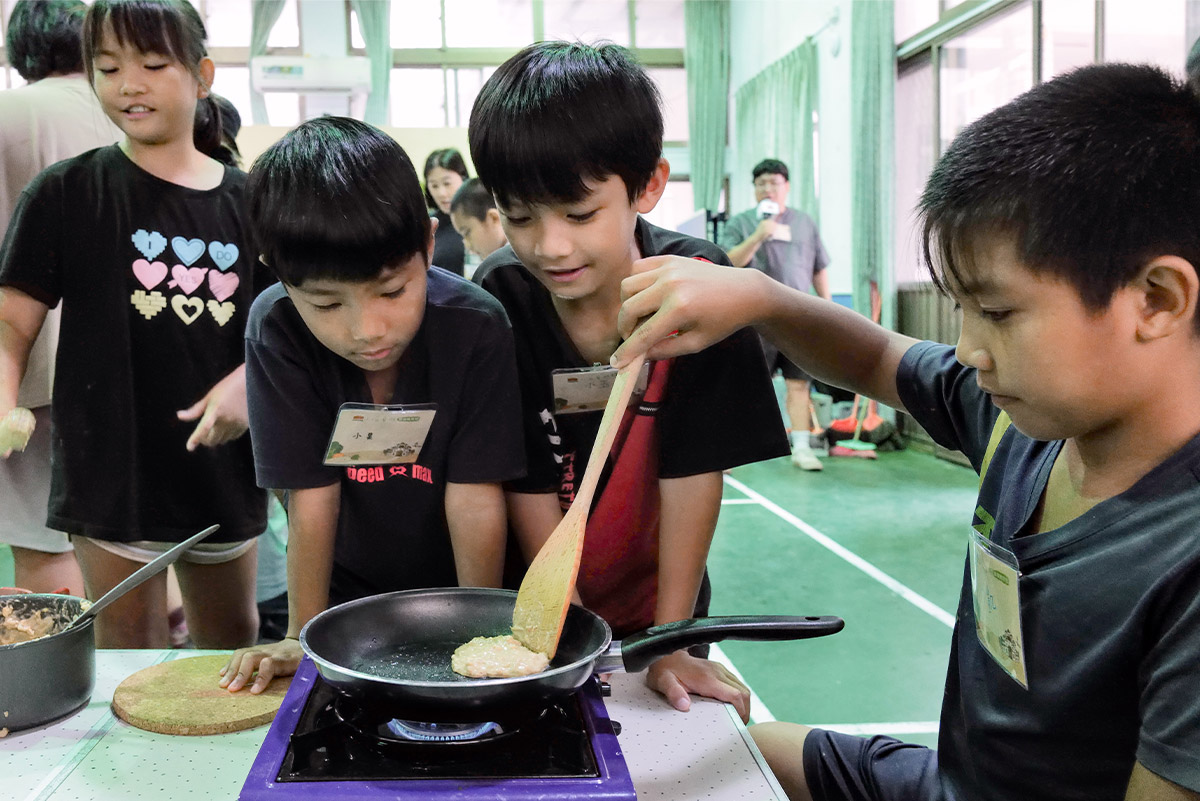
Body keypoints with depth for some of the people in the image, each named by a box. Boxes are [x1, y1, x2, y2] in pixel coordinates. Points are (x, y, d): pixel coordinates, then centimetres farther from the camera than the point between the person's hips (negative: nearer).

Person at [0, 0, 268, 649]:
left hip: (222, 464, 3)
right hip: (113, 468, -3)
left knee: (234, 644, 22)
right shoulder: (66, 194, -4)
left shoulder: (247, 200, 3)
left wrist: (245, 381, -11)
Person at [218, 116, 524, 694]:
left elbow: (475, 497, -20)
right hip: (346, 590, 1)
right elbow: (311, 496, -18)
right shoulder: (276, 329, -22)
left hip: (457, 584, -1)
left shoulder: (476, 326, -25)